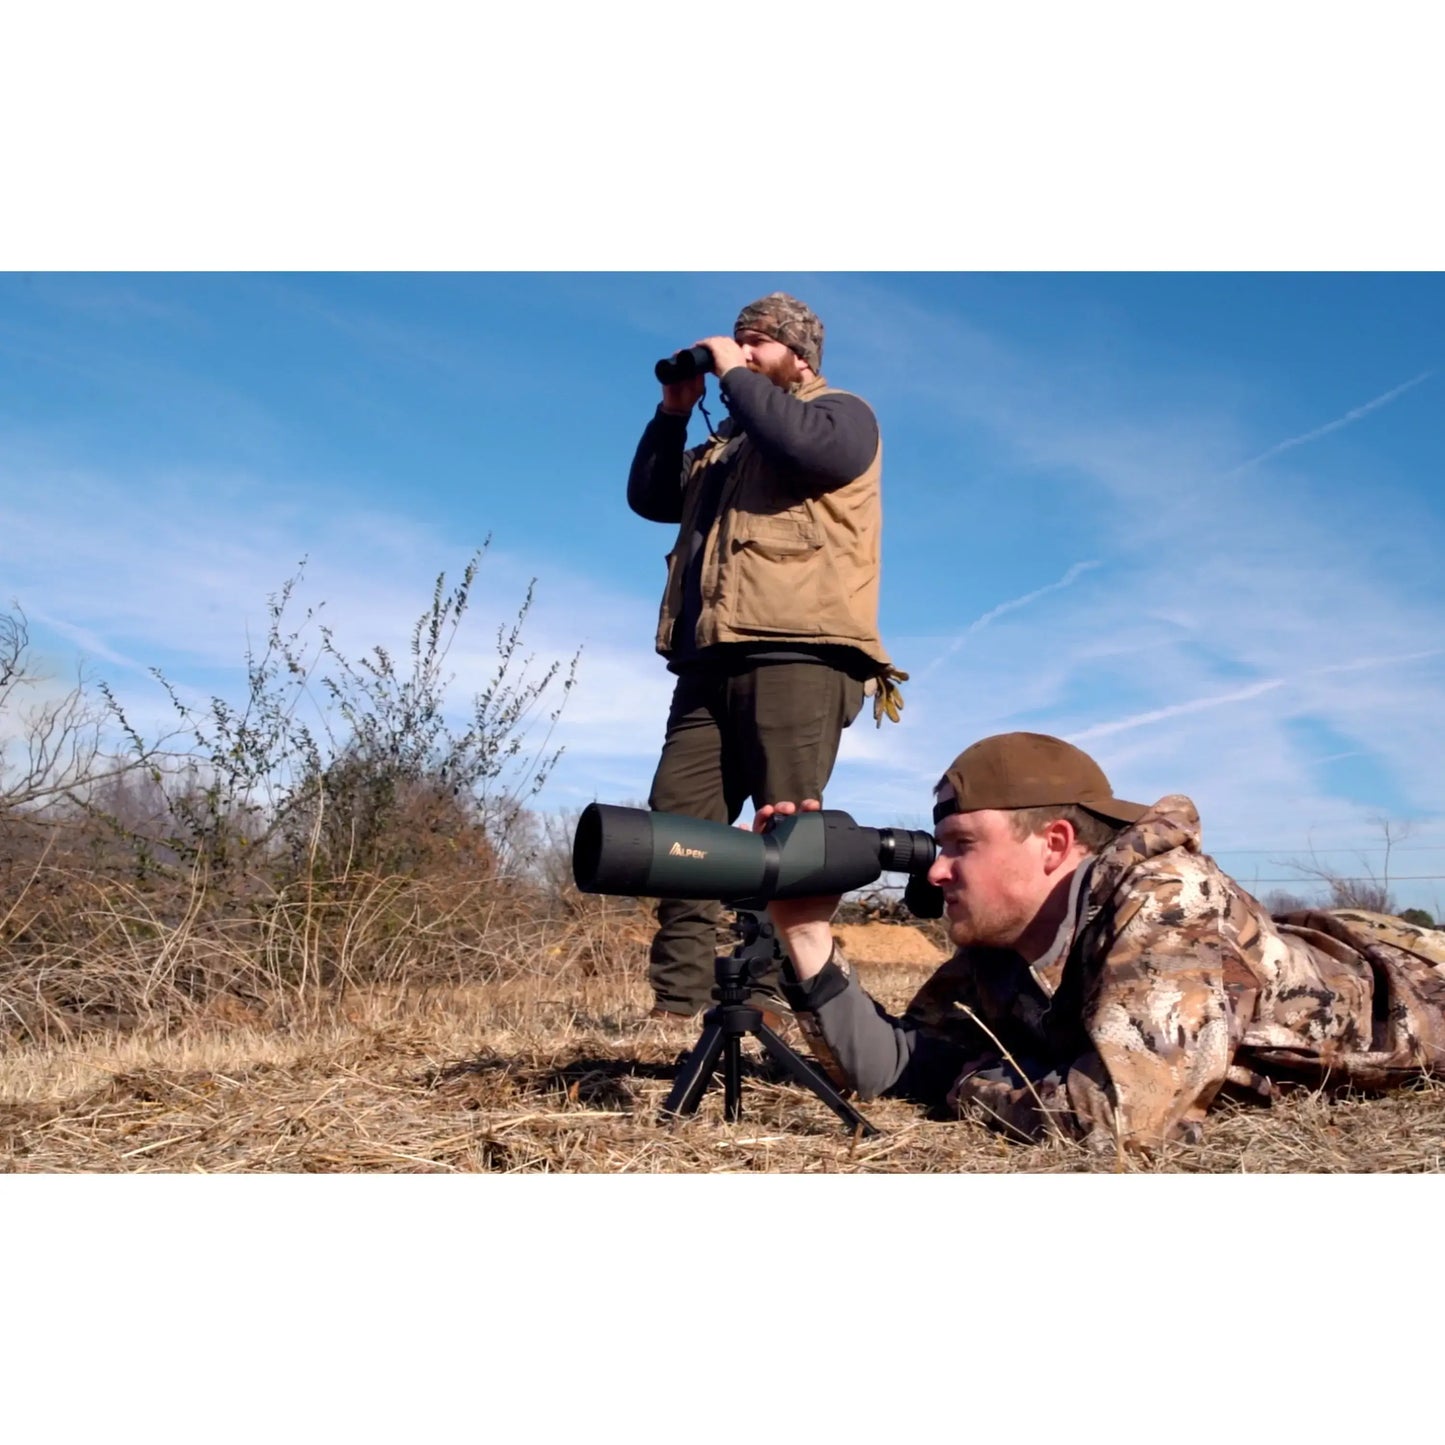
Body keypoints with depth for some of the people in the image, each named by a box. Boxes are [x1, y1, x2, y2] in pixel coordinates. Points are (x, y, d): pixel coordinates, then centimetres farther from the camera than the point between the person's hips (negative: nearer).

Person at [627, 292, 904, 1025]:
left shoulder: (841, 414, 11)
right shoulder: (726, 441, 31)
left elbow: (808, 446, -13)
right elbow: (649, 496, 26)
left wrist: (735, 376, -1)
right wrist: (674, 410, 17)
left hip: (796, 653, -7)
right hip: (711, 660, 7)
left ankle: (775, 997, -7)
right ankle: (678, 998, -1)